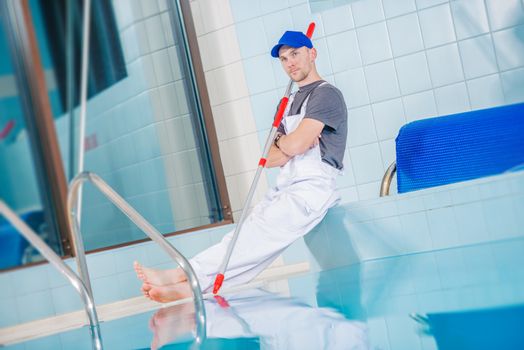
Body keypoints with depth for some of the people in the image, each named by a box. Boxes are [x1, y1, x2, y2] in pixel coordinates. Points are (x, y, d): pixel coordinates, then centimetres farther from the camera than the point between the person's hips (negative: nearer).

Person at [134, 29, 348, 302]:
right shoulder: (291, 103, 24)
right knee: (244, 236, -12)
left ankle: (187, 275, -28)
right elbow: (268, 159, 14)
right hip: (284, 191, 8)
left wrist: (281, 142, 6)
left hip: (312, 189, -8)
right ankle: (189, 286, -27)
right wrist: (292, 144, -6)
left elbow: (295, 145, -16)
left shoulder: (326, 94, -2)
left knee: (255, 235, -21)